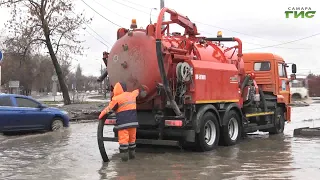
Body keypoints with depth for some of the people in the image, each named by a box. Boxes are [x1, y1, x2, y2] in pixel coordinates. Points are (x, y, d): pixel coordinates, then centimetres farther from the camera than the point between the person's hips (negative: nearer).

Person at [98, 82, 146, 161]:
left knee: (123, 138, -3)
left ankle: (124, 155, -7)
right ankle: (132, 154, 23)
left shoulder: (116, 99, -6)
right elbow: (138, 91, 36)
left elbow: (108, 109, -7)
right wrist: (141, 89, 58)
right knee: (132, 138, 16)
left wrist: (101, 116, 7)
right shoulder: (132, 95, 14)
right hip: (133, 121, 6)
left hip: (123, 122, -6)